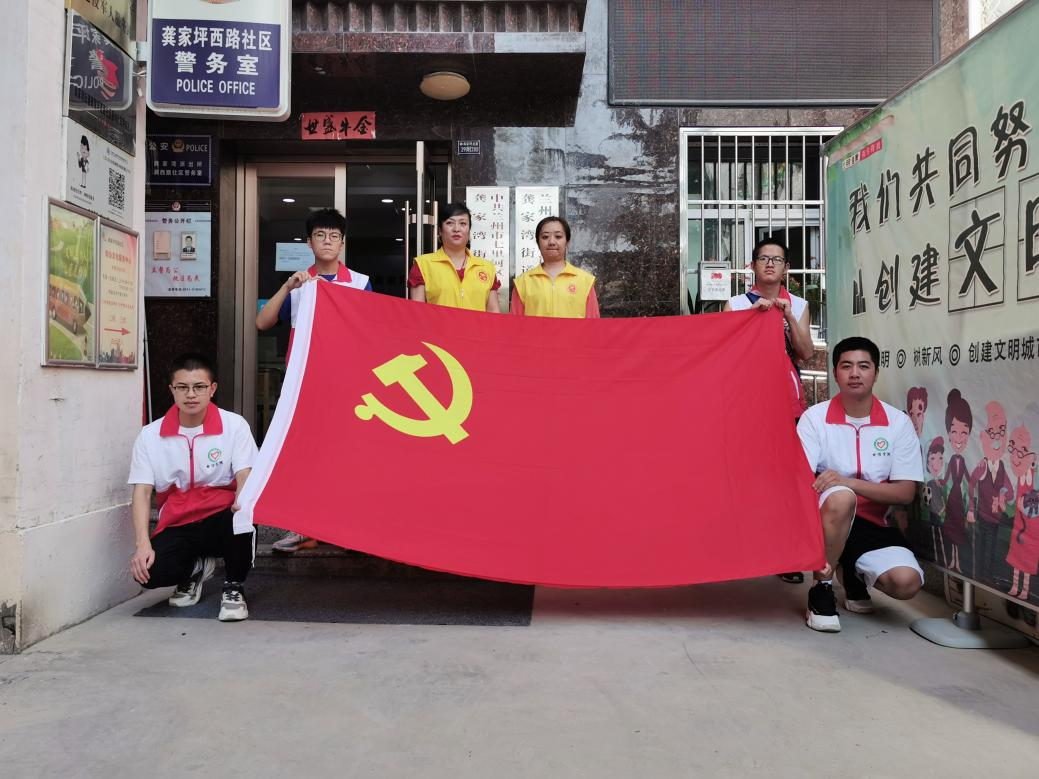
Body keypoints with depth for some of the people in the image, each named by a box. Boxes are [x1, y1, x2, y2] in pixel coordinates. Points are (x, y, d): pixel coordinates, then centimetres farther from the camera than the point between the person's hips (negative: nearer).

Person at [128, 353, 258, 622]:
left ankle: (234, 587, -6)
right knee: (148, 572, -26)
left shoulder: (234, 425, -4)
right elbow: (141, 492, -3)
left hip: (221, 519, -2)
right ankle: (194, 568, 13)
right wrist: (143, 544, -17)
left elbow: (245, 478, -12)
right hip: (177, 525, 2)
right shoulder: (150, 435, 1)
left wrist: (243, 500, -38)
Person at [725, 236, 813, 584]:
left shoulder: (798, 305, 11)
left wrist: (788, 316, -9)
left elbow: (806, 353, 2)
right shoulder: (736, 304, 6)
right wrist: (755, 314, -12)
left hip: (787, 395, 1)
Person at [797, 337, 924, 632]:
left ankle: (854, 573, 14)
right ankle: (822, 588, -15)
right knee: (840, 498, -37)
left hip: (871, 523, 3)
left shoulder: (898, 422, -2)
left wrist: (849, 482, -22)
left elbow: (906, 492, -6)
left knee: (906, 582, -24)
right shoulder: (815, 417, -7)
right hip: (825, 518, -2)